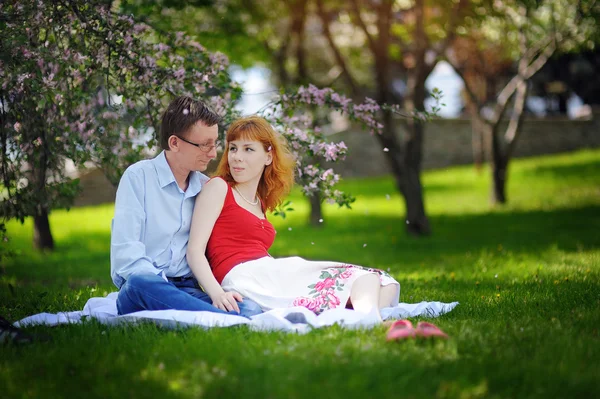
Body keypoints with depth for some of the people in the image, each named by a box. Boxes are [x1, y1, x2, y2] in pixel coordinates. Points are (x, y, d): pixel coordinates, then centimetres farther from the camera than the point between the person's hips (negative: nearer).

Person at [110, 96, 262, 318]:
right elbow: (126, 254, -9)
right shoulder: (138, 177, 1)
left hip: (190, 291, 4)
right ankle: (238, 323, -45)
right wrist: (171, 292, -22)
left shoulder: (206, 187, 15)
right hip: (143, 292, -4)